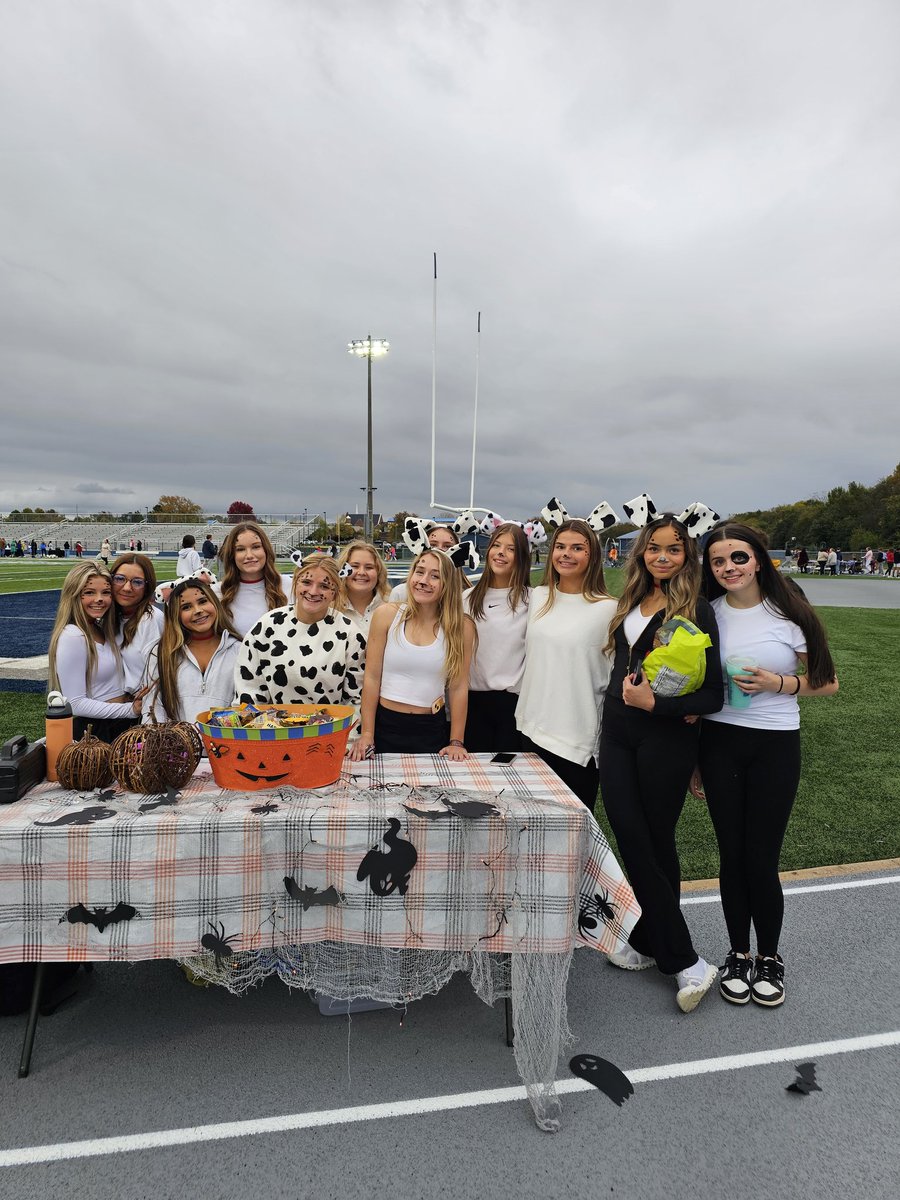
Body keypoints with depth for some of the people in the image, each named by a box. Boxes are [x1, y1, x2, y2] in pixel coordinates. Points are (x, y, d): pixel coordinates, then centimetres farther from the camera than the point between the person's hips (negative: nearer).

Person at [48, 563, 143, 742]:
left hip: (121, 724, 8)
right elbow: (76, 704, -20)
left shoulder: (102, 630, 7)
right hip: (92, 730, -8)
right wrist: (129, 710, -17)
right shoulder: (72, 637, -18)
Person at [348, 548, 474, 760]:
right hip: (385, 724, 0)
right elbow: (372, 678, -4)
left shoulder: (462, 627, -5)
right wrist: (366, 734, -6)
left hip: (432, 729, 0)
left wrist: (456, 742, -4)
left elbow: (459, 687, -2)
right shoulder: (386, 615, -5)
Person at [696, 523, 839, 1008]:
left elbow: (827, 682, 1)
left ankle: (769, 958, 28)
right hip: (719, 744, 2)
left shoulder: (789, 612, -6)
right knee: (731, 855, 10)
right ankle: (739, 954, 30)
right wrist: (691, 758, 8)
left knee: (761, 858, 3)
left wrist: (777, 684, -16)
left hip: (775, 747, -2)